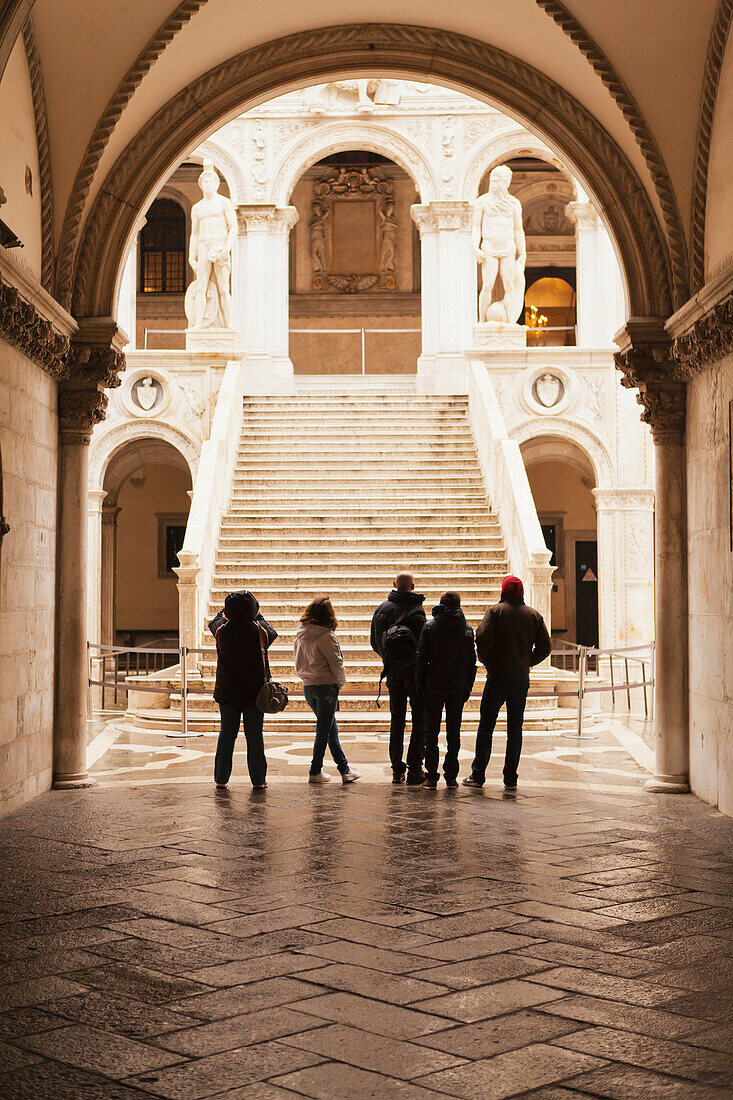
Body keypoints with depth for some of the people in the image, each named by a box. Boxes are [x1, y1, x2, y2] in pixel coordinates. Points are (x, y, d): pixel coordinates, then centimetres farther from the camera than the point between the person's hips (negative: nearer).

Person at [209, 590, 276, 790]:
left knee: (226, 734, 10)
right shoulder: (260, 631, -9)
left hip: (227, 692, 1)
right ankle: (258, 780, 6)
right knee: (255, 736, 4)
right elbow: (272, 633, 15)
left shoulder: (222, 630, -7)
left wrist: (226, 611, 33)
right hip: (254, 691, -1)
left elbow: (214, 622, 18)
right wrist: (257, 615, 27)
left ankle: (221, 778, 13)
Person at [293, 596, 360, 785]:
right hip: (326, 685, -7)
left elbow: (296, 655, 14)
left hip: (307, 686, 7)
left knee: (331, 729, 14)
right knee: (324, 730, 2)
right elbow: (336, 663, -12)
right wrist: (340, 682, 3)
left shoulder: (300, 634, 5)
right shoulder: (326, 636, -15)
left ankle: (344, 769, 16)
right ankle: (315, 772, 7)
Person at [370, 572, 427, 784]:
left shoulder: (382, 608, 4)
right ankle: (414, 769, -2)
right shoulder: (416, 611, -13)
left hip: (392, 671, 5)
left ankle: (396, 769, 11)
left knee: (397, 719, 12)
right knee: (420, 719, 3)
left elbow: (374, 642, 11)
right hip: (414, 670, -5)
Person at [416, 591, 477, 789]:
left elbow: (421, 658, -4)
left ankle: (432, 777, 0)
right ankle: (451, 776, 9)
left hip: (434, 685, -1)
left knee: (431, 731, 4)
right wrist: (467, 688, 10)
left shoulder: (430, 626, -1)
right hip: (458, 686, 2)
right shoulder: (467, 629, 3)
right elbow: (471, 662, 4)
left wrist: (420, 685, 2)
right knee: (454, 732, 9)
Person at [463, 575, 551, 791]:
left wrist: (486, 661, -1)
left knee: (486, 727, 3)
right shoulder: (534, 615, 7)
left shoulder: (495, 611, -4)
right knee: (515, 729, 8)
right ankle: (511, 779, 8)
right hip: (522, 680, 3)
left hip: (497, 678, -3)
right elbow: (545, 647, 4)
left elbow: (482, 638, -16)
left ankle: (477, 775, 3)